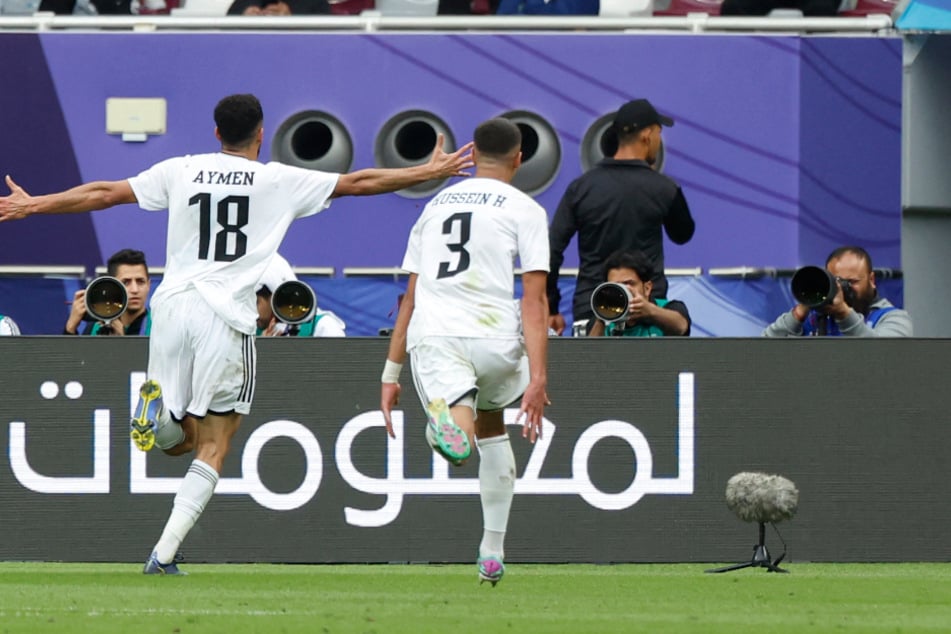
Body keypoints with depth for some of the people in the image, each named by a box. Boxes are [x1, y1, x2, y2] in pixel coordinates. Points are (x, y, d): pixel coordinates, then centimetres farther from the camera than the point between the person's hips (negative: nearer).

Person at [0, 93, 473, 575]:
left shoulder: (180, 171, 9)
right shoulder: (279, 181, 3)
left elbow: (102, 194, 13)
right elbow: (359, 183, 8)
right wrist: (431, 172, 19)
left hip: (172, 305, 3)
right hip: (227, 317, -3)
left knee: (179, 441, 15)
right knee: (213, 448, 4)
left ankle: (160, 412, -21)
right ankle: (164, 553, -8)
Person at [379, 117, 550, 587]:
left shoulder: (436, 205, 22)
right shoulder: (525, 210, 8)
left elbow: (411, 297, 21)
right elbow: (534, 300, -3)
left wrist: (391, 373, 23)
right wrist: (537, 379, -9)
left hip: (430, 338, 1)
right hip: (493, 336, -1)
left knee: (464, 424, -16)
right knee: (491, 426, 27)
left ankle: (452, 424, -57)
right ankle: (492, 551, 27)